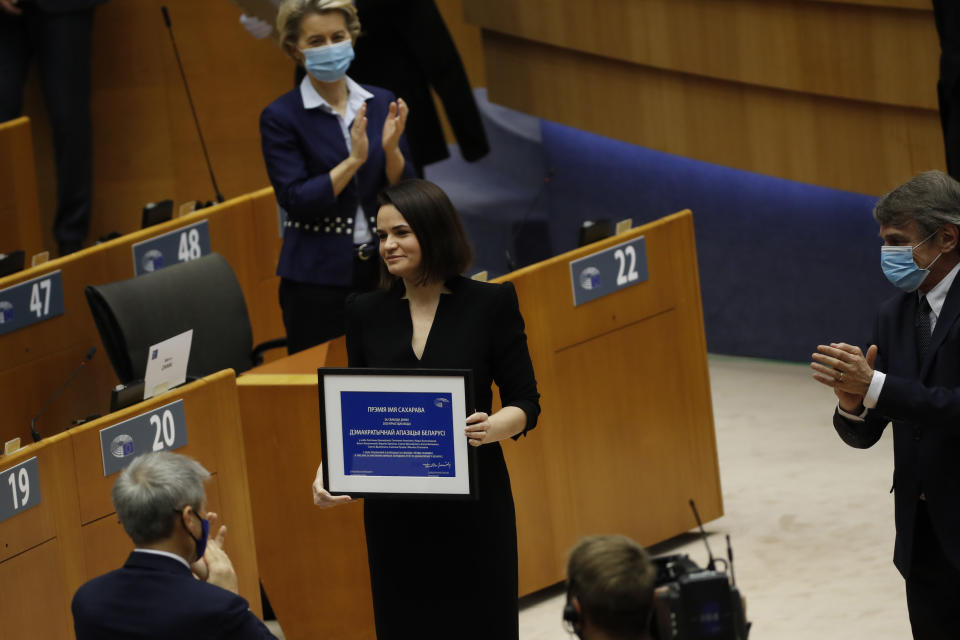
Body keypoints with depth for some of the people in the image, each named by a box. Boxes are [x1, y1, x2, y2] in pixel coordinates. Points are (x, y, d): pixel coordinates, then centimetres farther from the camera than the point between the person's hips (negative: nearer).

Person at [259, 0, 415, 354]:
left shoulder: (381, 104, 7)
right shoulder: (281, 117, -5)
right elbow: (296, 201, -13)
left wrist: (391, 149, -13)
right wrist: (354, 159, -21)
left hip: (379, 270, 4)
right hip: (318, 281, -4)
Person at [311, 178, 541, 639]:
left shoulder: (490, 303, -4)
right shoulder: (366, 312, 5)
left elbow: (525, 403, -2)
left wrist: (489, 428, -24)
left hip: (472, 507, -2)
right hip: (393, 511, 3)